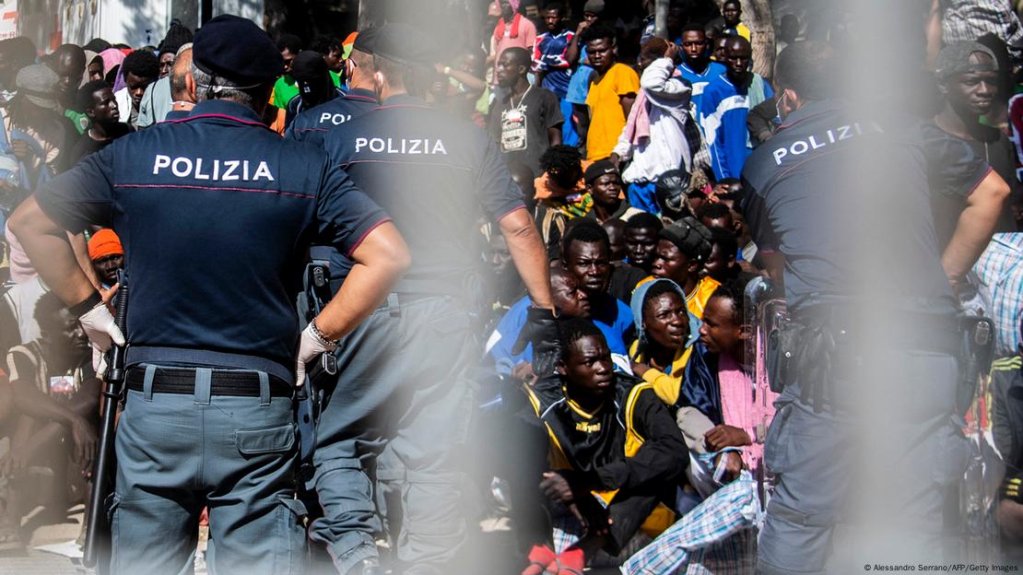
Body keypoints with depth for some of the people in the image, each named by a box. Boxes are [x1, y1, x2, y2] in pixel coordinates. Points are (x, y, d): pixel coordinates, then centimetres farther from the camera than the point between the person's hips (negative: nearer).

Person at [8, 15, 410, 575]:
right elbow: (389, 255, -6)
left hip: (153, 401, 1)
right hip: (257, 404, -1)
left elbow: (29, 222, 8)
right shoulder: (303, 166, -1)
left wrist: (85, 305, 13)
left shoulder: (130, 155, 2)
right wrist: (319, 335, 1)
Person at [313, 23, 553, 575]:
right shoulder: (468, 140, 4)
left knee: (335, 440, 10)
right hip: (445, 312, 1)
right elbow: (518, 227, 2)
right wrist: (544, 309, 10)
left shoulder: (341, 139, 2)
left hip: (364, 311, -1)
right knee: (433, 454, 7)